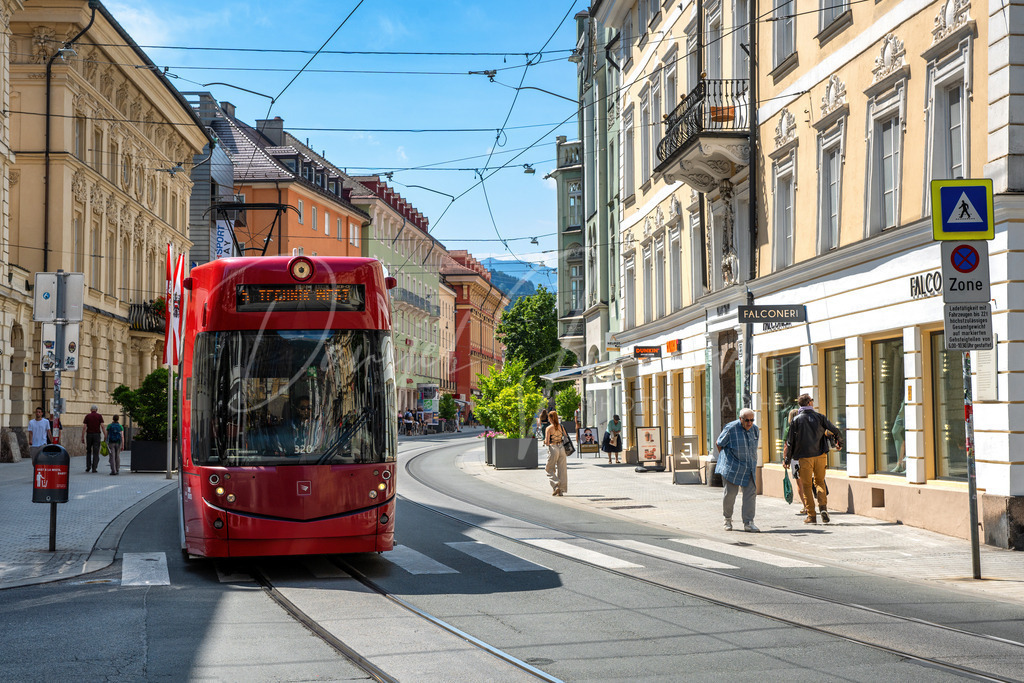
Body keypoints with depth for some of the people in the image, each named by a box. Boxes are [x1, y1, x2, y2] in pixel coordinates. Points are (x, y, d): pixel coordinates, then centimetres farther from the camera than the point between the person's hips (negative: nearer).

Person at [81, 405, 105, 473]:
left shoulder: (87, 416, 3)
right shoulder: (99, 416, 1)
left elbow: (84, 427, -2)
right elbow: (102, 426, -6)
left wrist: (82, 437, 0)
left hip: (89, 434, 1)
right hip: (97, 434, -1)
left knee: (88, 451, 15)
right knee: (96, 452, 0)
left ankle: (88, 467, 7)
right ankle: (94, 468, -5)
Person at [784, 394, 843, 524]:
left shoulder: (796, 420, -3)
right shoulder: (819, 417, 1)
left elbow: (790, 441, -3)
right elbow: (835, 430, 2)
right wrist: (840, 442, 23)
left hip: (805, 456, -2)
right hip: (820, 455, 2)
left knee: (807, 485, 6)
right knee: (819, 482, 17)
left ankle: (811, 515, 3)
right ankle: (823, 506, -5)